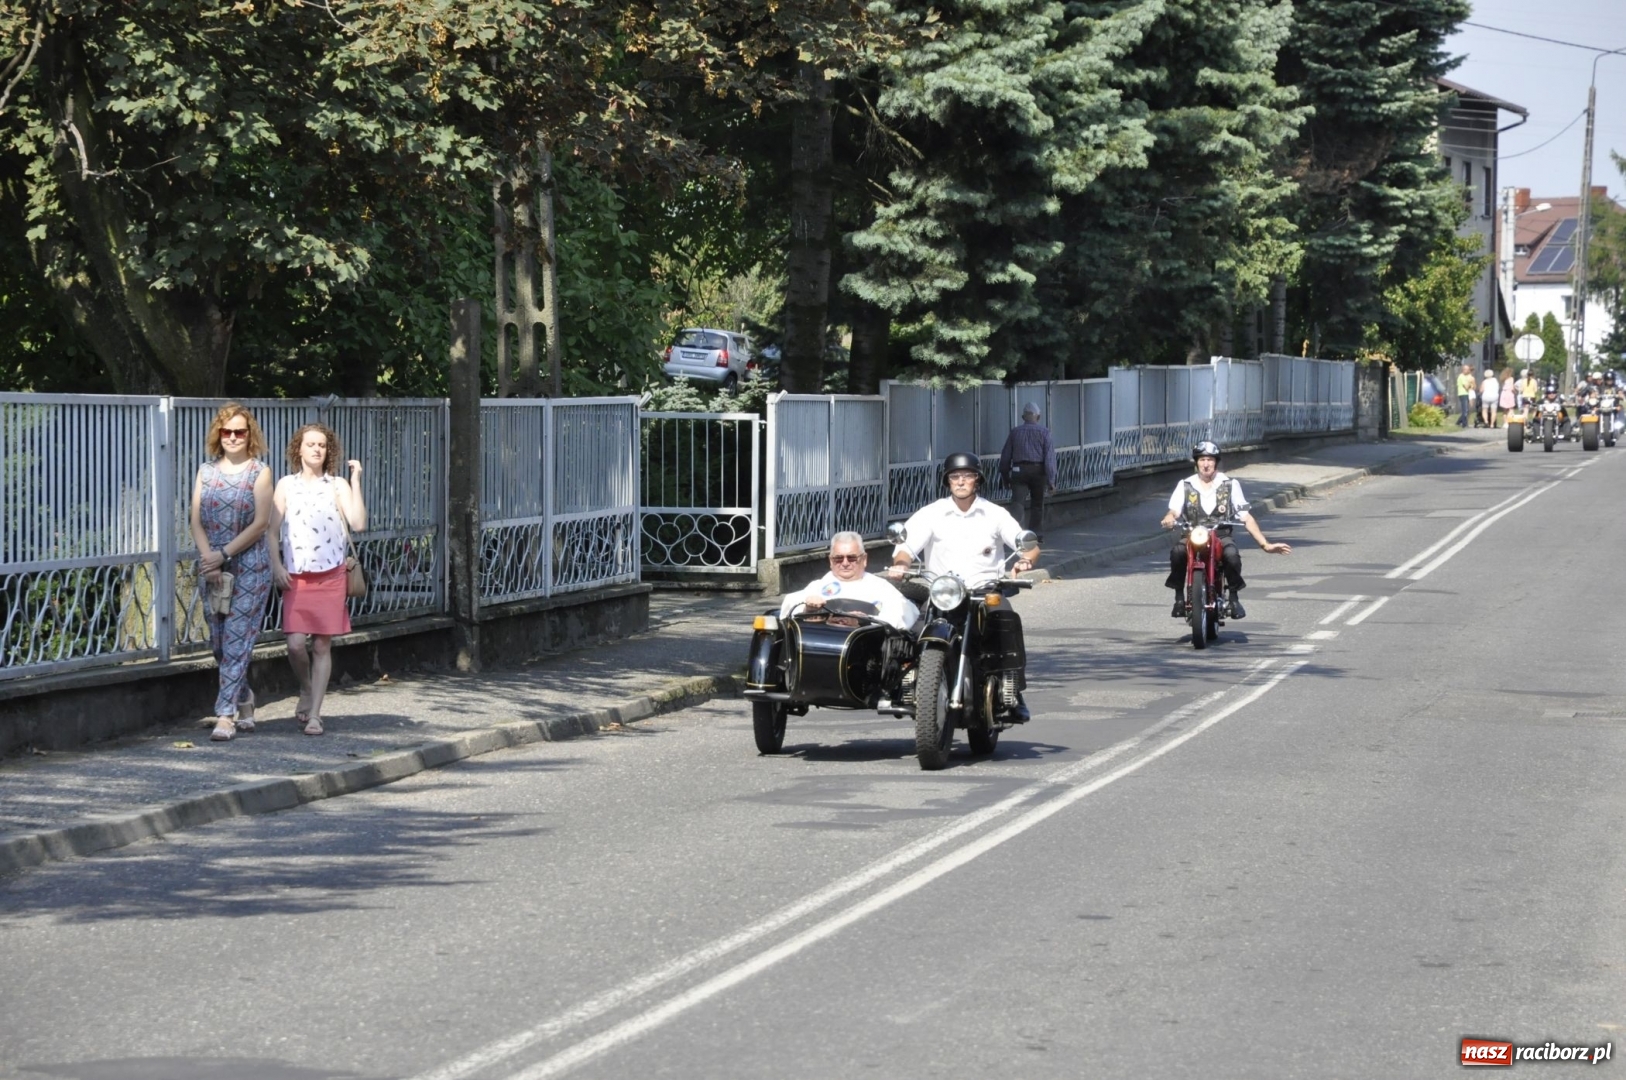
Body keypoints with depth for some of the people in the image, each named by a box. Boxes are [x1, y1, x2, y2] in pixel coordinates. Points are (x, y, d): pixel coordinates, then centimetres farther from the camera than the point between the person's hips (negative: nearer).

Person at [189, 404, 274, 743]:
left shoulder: (259, 472, -1)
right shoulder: (206, 472, 9)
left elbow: (260, 524, -8)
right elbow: (197, 521, 5)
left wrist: (223, 555, -14)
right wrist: (208, 558, -11)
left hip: (250, 566, -4)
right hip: (212, 566, 4)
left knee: (237, 639, -9)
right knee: (218, 641, 8)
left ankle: (226, 715, -10)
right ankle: (244, 703, 27)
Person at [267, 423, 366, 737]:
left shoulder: (337, 486, 5)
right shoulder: (286, 486, 7)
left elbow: (358, 523, -8)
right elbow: (273, 529, 6)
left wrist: (356, 482, -11)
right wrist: (276, 565, -6)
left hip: (330, 575, 0)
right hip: (296, 577, 0)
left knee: (322, 645, 1)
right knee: (296, 643, -10)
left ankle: (314, 714, 6)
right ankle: (306, 690, 20)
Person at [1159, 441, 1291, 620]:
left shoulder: (1230, 485, 7)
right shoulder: (1185, 485, 9)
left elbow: (1246, 517, 5)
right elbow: (1174, 510, -4)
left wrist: (1265, 544, -3)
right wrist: (1169, 518, -30)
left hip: (1221, 536, 0)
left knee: (1232, 554, -34)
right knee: (1177, 551, -33)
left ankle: (1234, 597, -12)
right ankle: (1179, 597, -17)